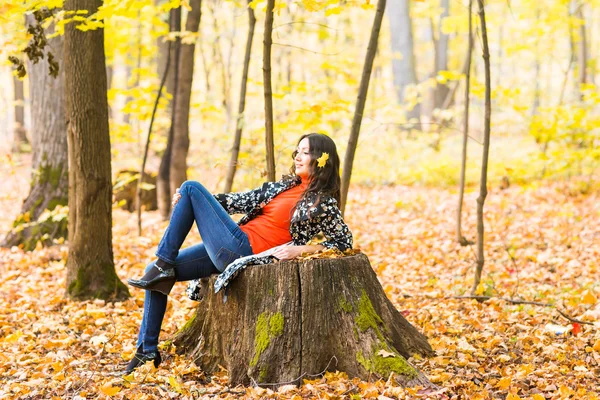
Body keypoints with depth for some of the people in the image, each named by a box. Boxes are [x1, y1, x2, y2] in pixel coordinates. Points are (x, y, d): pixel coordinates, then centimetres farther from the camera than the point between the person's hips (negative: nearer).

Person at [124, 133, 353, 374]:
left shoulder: (324, 202, -4)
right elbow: (246, 200, 17)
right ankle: (147, 351, 12)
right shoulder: (285, 185, 18)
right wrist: (203, 200, 7)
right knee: (156, 272, 5)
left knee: (191, 188, -10)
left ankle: (163, 267, -5)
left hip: (241, 250, -8)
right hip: (229, 249, 8)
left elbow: (344, 241, -4)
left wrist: (301, 249, -16)